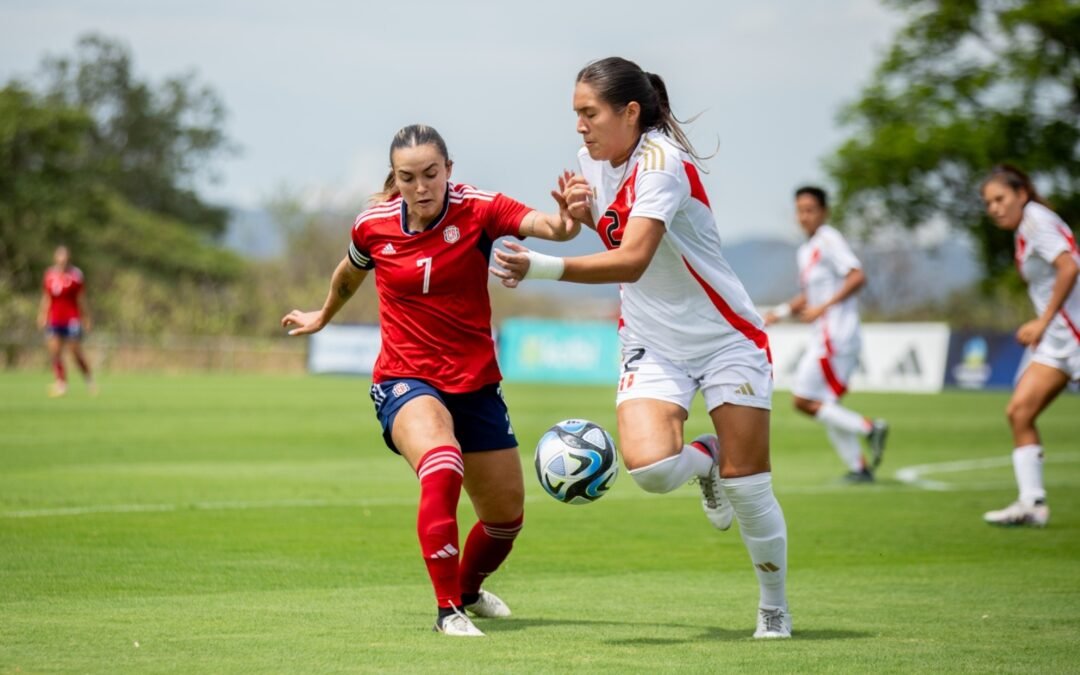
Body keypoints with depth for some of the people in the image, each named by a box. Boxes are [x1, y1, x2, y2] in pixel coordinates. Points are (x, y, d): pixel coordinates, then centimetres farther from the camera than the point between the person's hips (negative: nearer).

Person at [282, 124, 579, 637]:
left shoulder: (477, 211, -13)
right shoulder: (373, 226, -7)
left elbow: (542, 224, -34)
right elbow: (350, 274, 17)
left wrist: (563, 222, -57)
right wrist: (323, 317, 35)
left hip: (475, 383, 2)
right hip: (404, 379, -2)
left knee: (507, 514, 13)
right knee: (442, 466, -34)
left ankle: (468, 589, 46)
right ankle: (448, 609, -26)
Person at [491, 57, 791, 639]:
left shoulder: (661, 162, -23)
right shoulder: (594, 158, 0)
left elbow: (632, 260, -36)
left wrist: (541, 267, -45)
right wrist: (580, 209, -1)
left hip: (726, 338, -5)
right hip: (653, 344, 5)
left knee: (746, 488, -3)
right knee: (649, 466, -22)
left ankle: (774, 608, 20)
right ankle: (706, 459, 14)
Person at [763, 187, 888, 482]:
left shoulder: (829, 240, -10)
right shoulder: (806, 250, 18)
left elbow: (857, 277, -21)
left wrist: (823, 307, -24)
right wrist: (781, 312, 15)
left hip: (835, 334, -10)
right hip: (824, 336, 10)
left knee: (804, 401, -10)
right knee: (825, 407, 11)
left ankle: (868, 428, -10)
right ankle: (859, 466, 12)